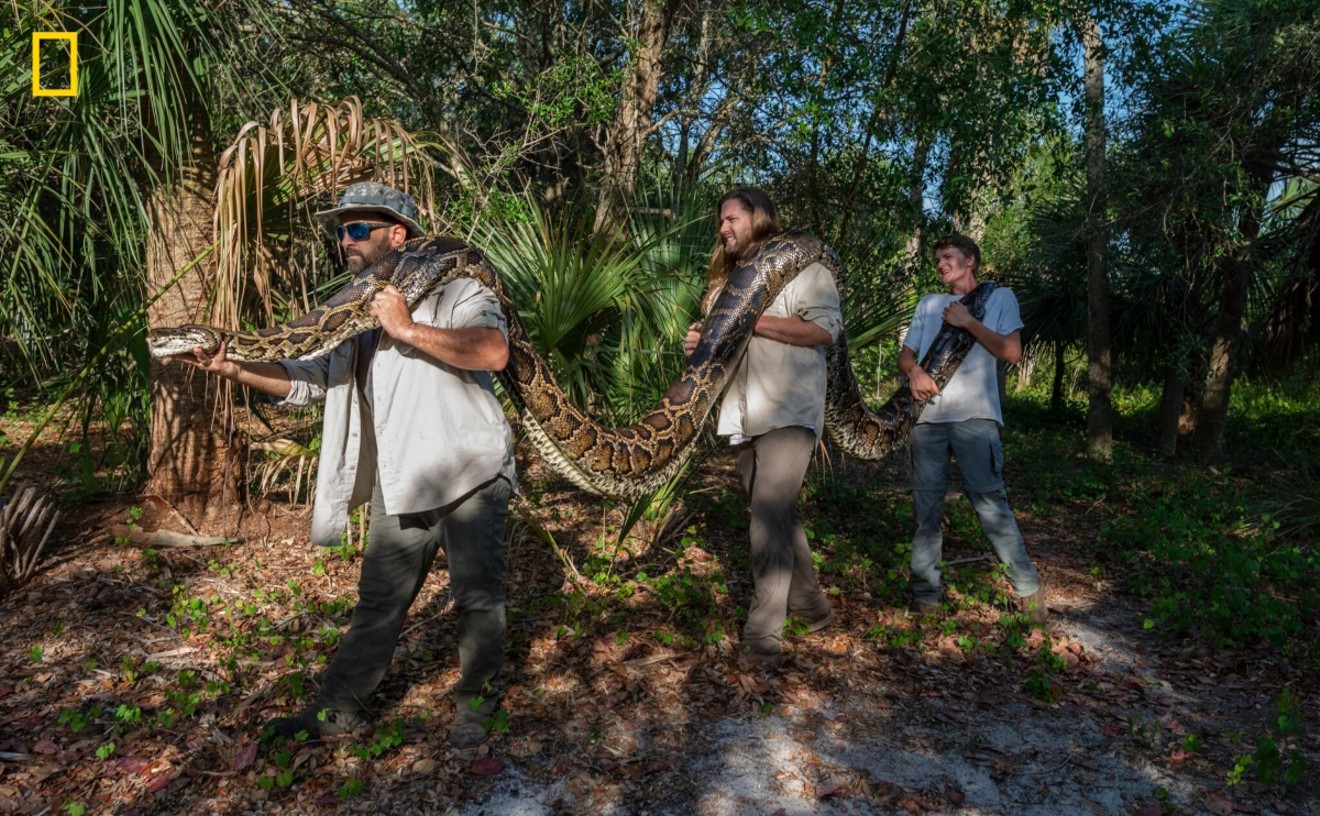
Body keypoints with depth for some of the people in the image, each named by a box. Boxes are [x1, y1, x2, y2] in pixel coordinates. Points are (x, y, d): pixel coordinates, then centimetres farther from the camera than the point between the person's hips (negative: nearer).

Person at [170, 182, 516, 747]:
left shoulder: (452, 289, -7)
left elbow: (493, 351, -26)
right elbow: (305, 380, 12)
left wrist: (407, 329, -24)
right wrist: (232, 367, -4)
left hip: (468, 476, -6)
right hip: (398, 485, 6)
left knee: (477, 594, 7)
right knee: (378, 600, 15)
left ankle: (474, 701, 27)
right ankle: (341, 707, 29)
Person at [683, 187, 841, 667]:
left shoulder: (800, 266, -2)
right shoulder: (726, 280, 22)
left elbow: (826, 329, -15)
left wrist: (752, 320, -17)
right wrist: (698, 344, 6)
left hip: (788, 415, -8)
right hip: (741, 419, 8)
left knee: (769, 519, -15)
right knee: (777, 518, 13)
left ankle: (763, 636, -10)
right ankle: (811, 607, 28)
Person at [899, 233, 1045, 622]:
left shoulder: (999, 297, 11)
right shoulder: (928, 304, 22)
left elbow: (1012, 352, -1)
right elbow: (905, 353, 15)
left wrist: (968, 322, -6)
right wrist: (914, 372, -7)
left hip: (974, 415, -4)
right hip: (927, 415, 4)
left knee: (990, 501, -8)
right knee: (926, 505, 4)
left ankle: (1028, 587, 3)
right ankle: (925, 588, 10)